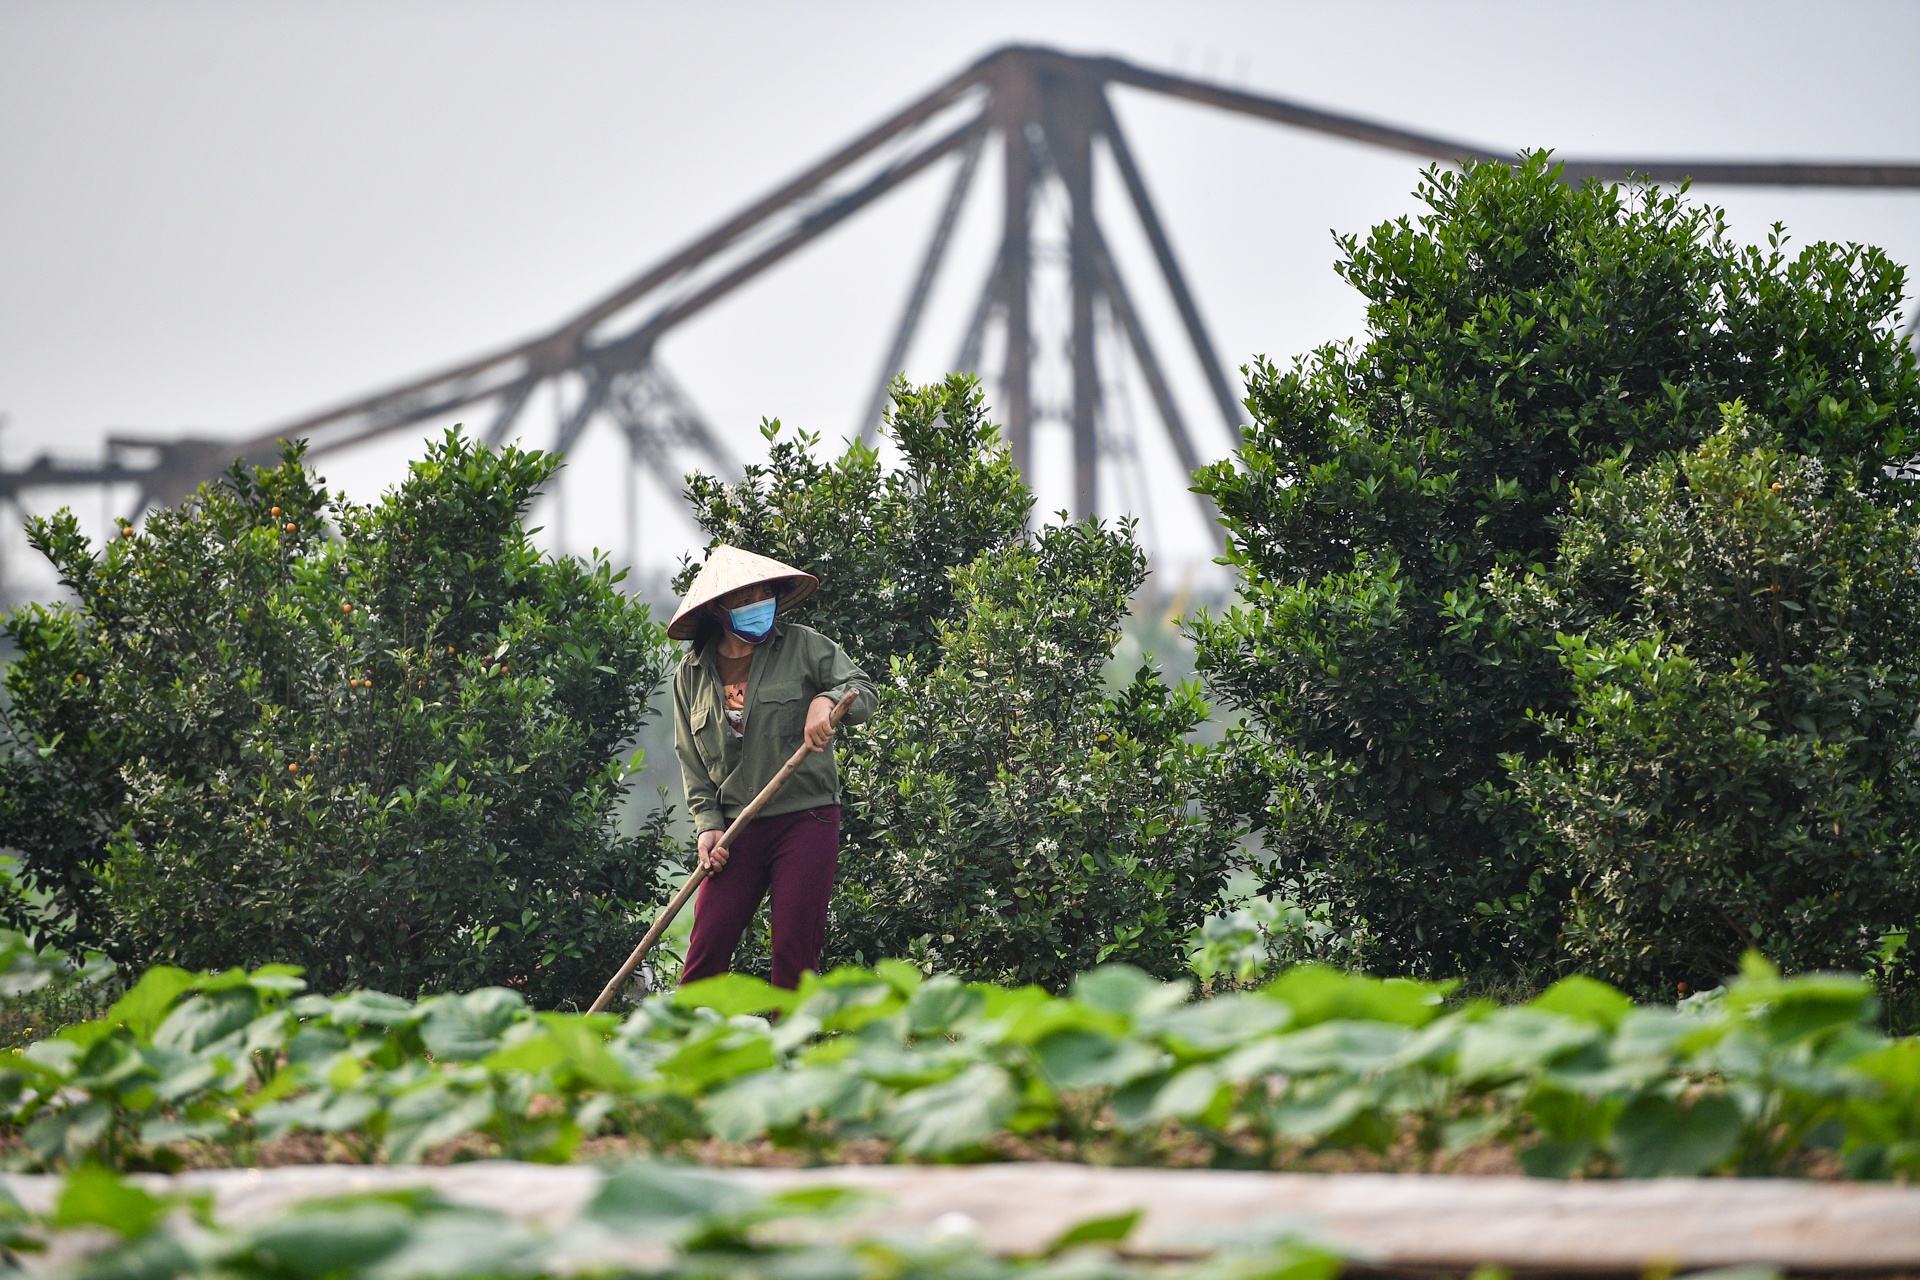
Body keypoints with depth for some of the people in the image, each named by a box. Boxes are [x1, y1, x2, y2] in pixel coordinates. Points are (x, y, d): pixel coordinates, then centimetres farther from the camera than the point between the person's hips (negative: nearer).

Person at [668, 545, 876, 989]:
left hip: (806, 819, -2)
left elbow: (865, 692, -1)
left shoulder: (803, 645, 1)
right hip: (736, 830, 2)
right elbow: (692, 762, 9)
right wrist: (708, 823, -4)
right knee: (706, 948, -3)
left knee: (795, 949, -4)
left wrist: (826, 700, -22)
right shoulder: (691, 675, 8)